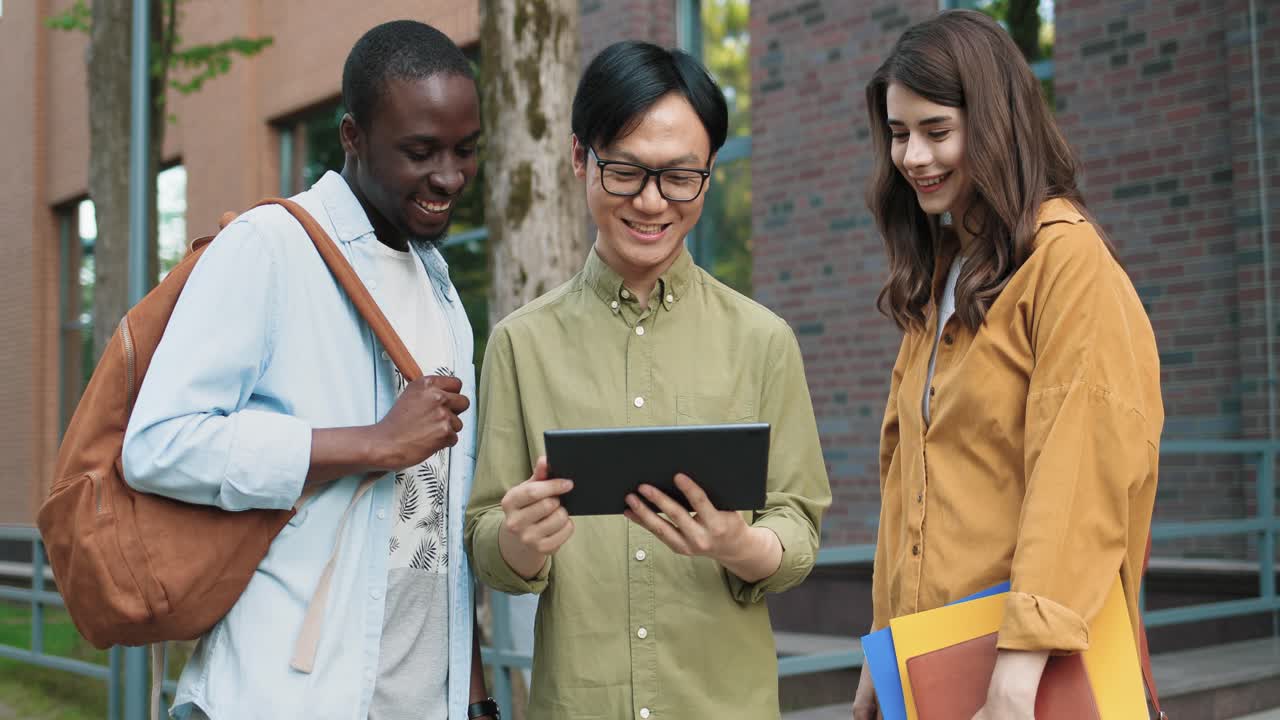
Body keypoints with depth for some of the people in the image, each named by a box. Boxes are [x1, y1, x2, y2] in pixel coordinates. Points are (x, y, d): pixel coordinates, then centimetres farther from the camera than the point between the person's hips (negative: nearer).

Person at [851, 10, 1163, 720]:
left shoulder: (1066, 256, -12)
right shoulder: (934, 275, 12)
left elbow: (1076, 467, -20)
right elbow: (907, 469, 11)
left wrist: (1023, 660, -26)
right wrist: (883, 647, 7)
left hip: (1028, 662, -7)